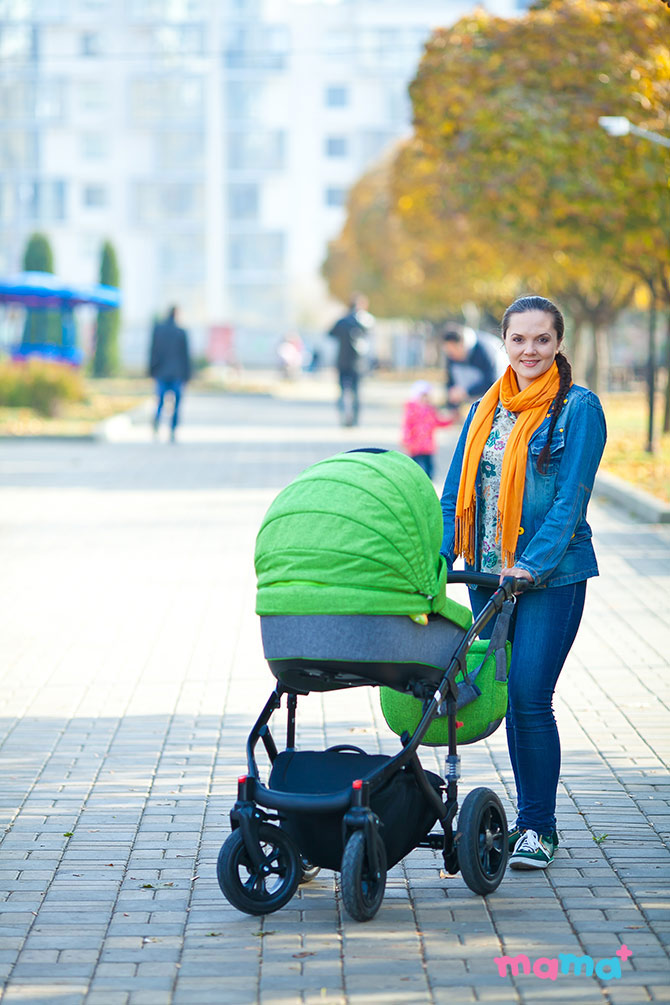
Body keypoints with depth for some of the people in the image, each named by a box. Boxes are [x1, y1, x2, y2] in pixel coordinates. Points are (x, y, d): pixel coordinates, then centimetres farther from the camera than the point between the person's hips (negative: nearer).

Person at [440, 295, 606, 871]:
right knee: (506, 697, 9)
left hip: (553, 575, -6)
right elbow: (456, 494, 12)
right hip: (489, 574, 6)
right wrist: (439, 558, -1)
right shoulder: (485, 411, 12)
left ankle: (539, 828, 2)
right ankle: (530, 817, 20)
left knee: (530, 698, -9)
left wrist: (532, 564, -19)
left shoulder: (578, 408, -5)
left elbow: (571, 498, -11)